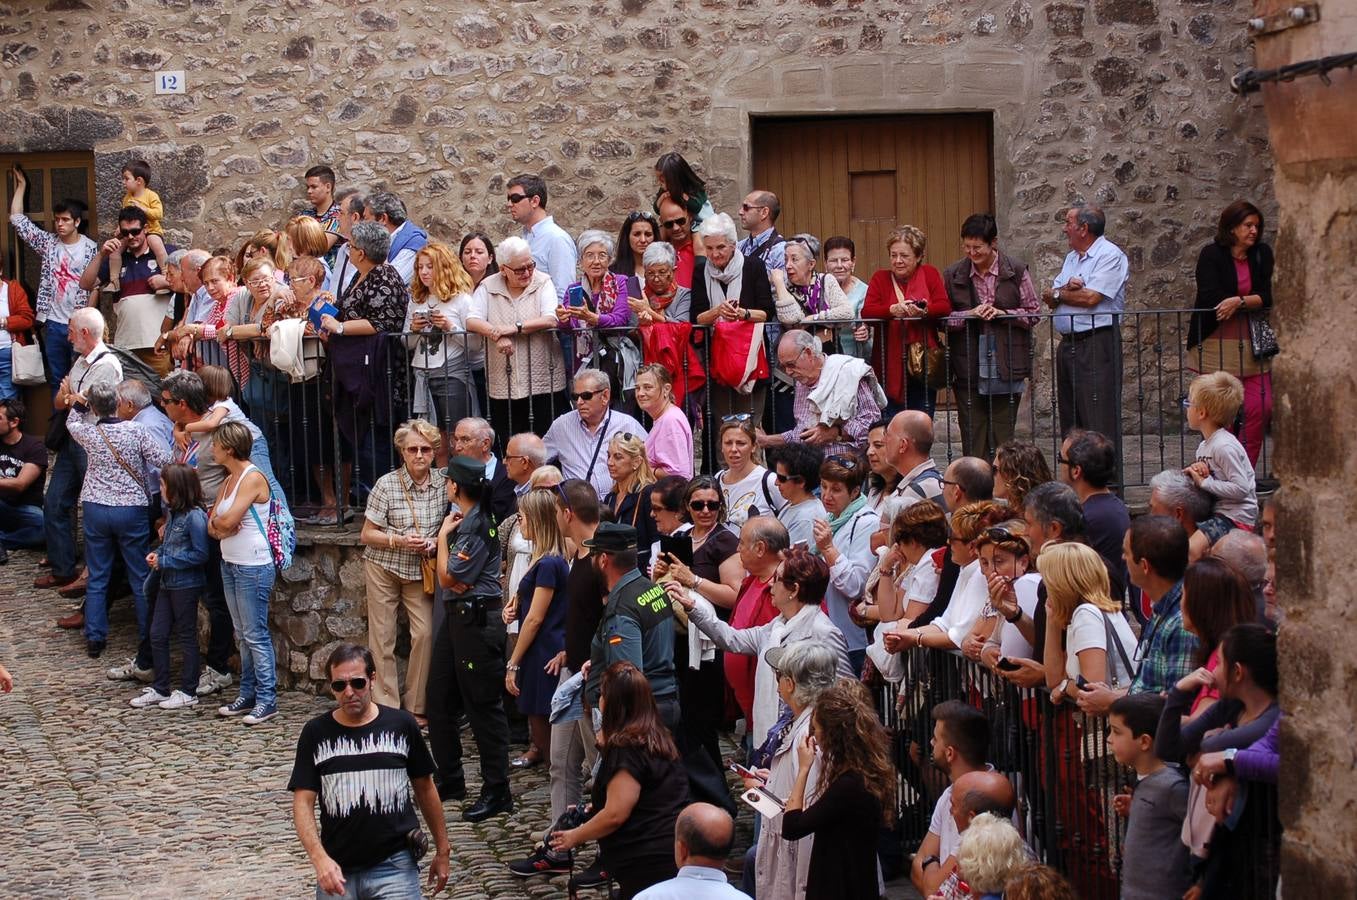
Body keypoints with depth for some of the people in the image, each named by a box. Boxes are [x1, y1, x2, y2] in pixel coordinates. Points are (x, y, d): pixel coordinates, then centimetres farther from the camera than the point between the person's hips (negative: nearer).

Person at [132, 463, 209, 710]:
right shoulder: (172, 512, 8)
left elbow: (200, 554, -20)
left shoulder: (194, 516, -19)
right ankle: (160, 689, 20)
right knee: (157, 635, 10)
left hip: (186, 585, -9)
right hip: (167, 583, 9)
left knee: (186, 637, 3)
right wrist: (157, 553, 1)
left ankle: (188, 692, 13)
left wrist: (165, 561, -17)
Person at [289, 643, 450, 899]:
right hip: (338, 869, 1)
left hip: (394, 866, -1)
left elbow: (425, 789, 11)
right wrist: (320, 859, -17)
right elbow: (303, 803, -3)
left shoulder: (401, 725, 1)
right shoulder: (316, 733, 1)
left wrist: (442, 851, 13)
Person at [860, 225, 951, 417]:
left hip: (923, 362, 1)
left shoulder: (929, 274, 8)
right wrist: (893, 309, -24)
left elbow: (945, 306, -5)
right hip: (891, 364, -1)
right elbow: (866, 311, -6)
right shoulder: (880, 278, 7)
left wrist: (924, 310, -25)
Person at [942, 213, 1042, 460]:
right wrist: (968, 315, -12)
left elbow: (1033, 312, 4)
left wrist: (1003, 314, -12)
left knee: (1003, 435, 3)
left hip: (1007, 366, -1)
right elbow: (942, 318, 5)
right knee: (972, 434, 1)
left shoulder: (1016, 270, 2)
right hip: (968, 370, 1)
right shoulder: (953, 275, 5)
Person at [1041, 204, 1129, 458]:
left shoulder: (1110, 255, -7)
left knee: (1100, 421, -11)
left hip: (1097, 344, -9)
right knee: (1070, 420, 10)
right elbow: (1049, 297, 14)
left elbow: (1091, 298, -17)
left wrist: (1058, 294, 0)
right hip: (1068, 345, 9)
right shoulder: (1072, 258, 20)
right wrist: (1067, 289, -8)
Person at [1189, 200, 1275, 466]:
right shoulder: (1212, 254, -4)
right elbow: (1210, 299, -15)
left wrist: (1238, 301, -19)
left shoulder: (1262, 254, 8)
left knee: (1260, 408, -4)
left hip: (1251, 344, 4)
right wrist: (1252, 302, -9)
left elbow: (1267, 298, -1)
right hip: (1217, 343, -4)